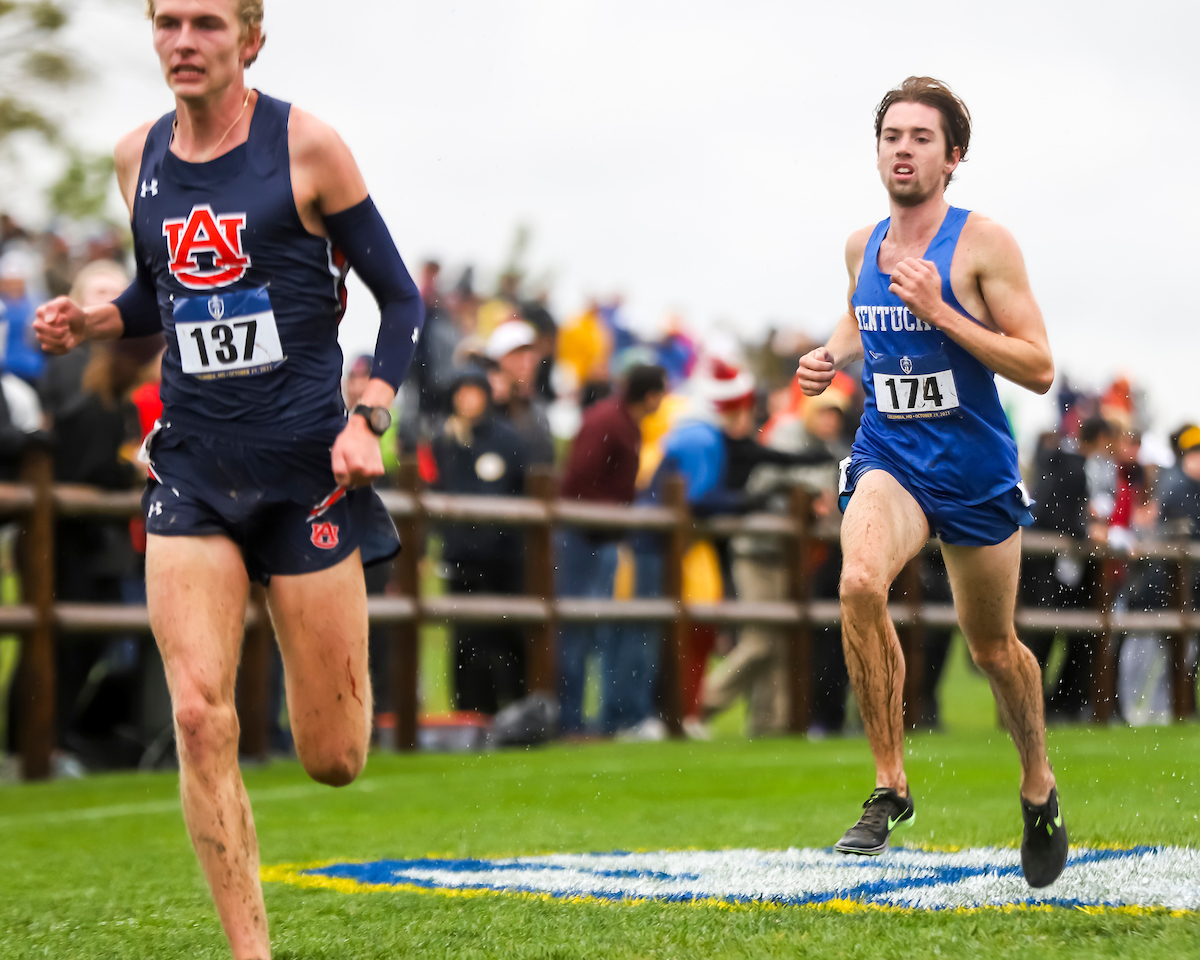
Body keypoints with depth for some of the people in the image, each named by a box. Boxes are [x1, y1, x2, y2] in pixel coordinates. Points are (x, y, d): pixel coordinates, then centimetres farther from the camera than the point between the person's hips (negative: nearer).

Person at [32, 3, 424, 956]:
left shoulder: (305, 145, -6)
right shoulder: (138, 155, 8)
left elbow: (401, 297, 0)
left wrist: (368, 417, -13)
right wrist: (89, 320, 4)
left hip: (306, 463, -3)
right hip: (193, 466, 3)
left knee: (334, 760, 3)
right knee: (200, 717, -13)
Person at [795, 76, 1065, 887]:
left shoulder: (984, 244, -11)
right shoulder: (862, 245, 4)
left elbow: (1039, 369, -15)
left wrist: (940, 311, -23)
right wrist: (832, 354, 5)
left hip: (976, 469, -2)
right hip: (889, 458, 2)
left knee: (994, 648, 11)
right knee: (860, 582, -29)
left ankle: (1039, 786, 41)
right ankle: (890, 785, -18)